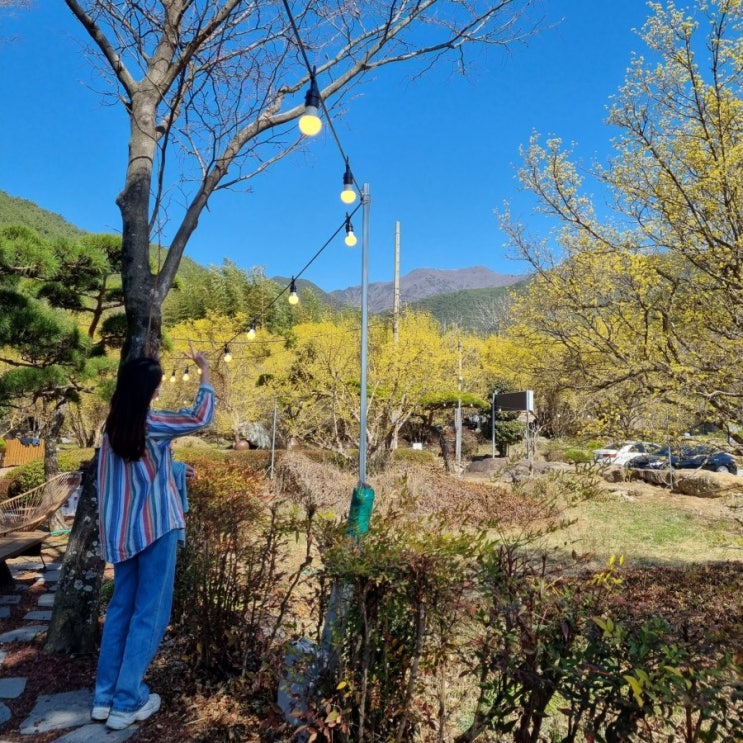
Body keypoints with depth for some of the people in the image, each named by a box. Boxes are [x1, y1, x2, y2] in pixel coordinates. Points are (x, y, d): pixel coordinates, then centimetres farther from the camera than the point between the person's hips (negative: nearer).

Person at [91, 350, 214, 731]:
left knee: (120, 607, 17)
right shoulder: (151, 426, -15)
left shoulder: (112, 428, 3)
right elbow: (200, 417, -9)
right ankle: (127, 702, 14)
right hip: (154, 528, -6)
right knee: (149, 612, 6)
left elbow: (108, 481, 10)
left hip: (122, 530, 7)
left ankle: (105, 697, 26)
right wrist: (205, 372, -1)